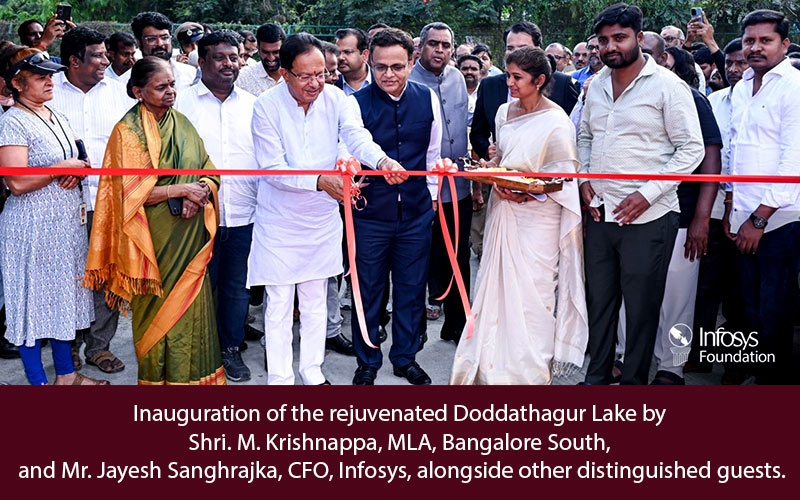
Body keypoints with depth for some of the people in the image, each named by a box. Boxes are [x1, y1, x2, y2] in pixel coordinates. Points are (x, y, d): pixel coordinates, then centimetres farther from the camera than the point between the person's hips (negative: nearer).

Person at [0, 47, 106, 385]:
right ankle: (38, 381, 13)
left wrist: (76, 174, -1)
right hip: (32, 226, -8)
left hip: (67, 222, 8)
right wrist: (62, 167, -14)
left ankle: (66, 374, 26)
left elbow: (76, 161, 22)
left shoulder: (57, 118, 13)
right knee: (32, 299, 2)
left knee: (64, 295, 14)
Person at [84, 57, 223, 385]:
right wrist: (181, 189, -16)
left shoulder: (182, 124, 8)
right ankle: (158, 375, 20)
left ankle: (192, 375, 22)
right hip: (155, 238, -5)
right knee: (158, 308, 4)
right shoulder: (128, 131, -8)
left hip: (190, 236, 5)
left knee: (192, 303, 9)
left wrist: (200, 193, -13)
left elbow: (210, 173, 9)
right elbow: (131, 193, -13)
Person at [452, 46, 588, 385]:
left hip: (535, 216, -6)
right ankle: (495, 362, 22)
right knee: (499, 285, 10)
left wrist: (527, 192, -23)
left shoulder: (556, 123, -12)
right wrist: (489, 167, -1)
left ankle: (532, 370, 15)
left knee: (531, 292, 0)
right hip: (503, 213, 6)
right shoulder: (505, 111, 8)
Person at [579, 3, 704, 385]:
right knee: (599, 300, 14)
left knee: (641, 307, 4)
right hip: (600, 213, 6)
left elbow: (691, 149, -9)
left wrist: (647, 194, -16)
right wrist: (585, 179, 4)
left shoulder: (667, 86, -8)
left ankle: (634, 382, 19)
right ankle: (597, 376, 29)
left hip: (647, 218, -6)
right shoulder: (596, 85, 10)